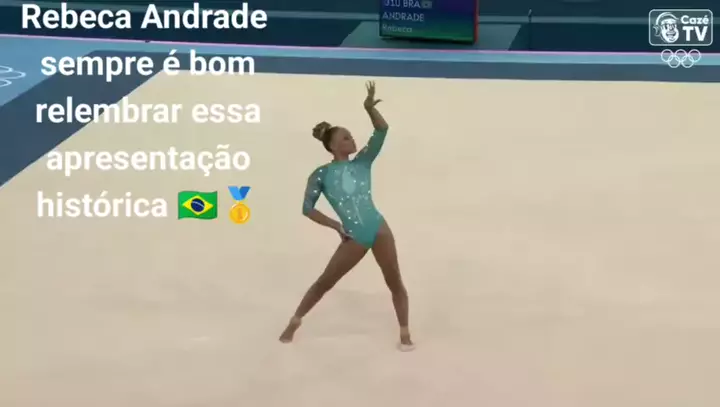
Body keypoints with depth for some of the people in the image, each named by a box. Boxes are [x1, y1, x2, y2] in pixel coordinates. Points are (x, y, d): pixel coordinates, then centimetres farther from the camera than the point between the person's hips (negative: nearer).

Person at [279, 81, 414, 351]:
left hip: (378, 230, 2)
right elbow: (307, 208, -1)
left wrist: (369, 108, -12)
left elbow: (382, 130, 1)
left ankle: (405, 333, 17)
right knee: (325, 282, 8)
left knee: (394, 281, 5)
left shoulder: (362, 162, 8)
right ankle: (295, 321, 25)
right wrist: (335, 225, -5)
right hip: (353, 237, -2)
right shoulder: (321, 175, 1)